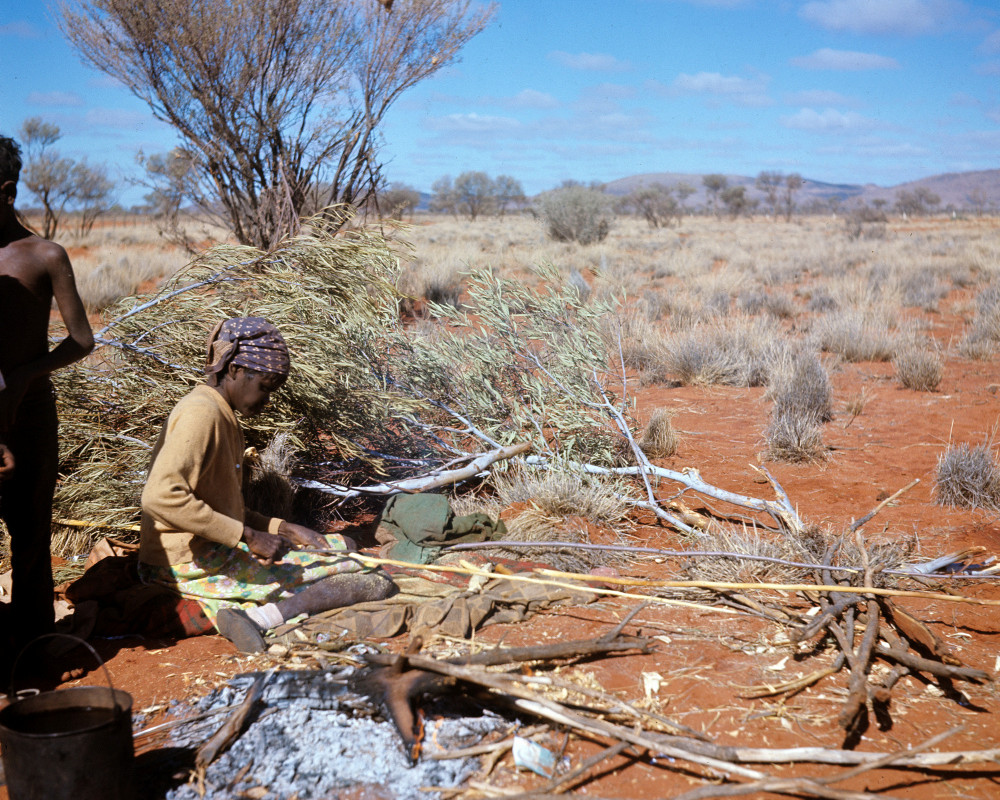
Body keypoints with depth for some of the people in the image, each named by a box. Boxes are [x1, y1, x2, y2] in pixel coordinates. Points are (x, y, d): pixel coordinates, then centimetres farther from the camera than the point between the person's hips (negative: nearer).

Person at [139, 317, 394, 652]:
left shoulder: (223, 416, 16)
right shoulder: (201, 413, -15)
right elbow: (160, 497, -29)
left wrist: (285, 530, 7)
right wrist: (248, 536, -26)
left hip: (214, 552, 10)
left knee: (343, 546, 20)